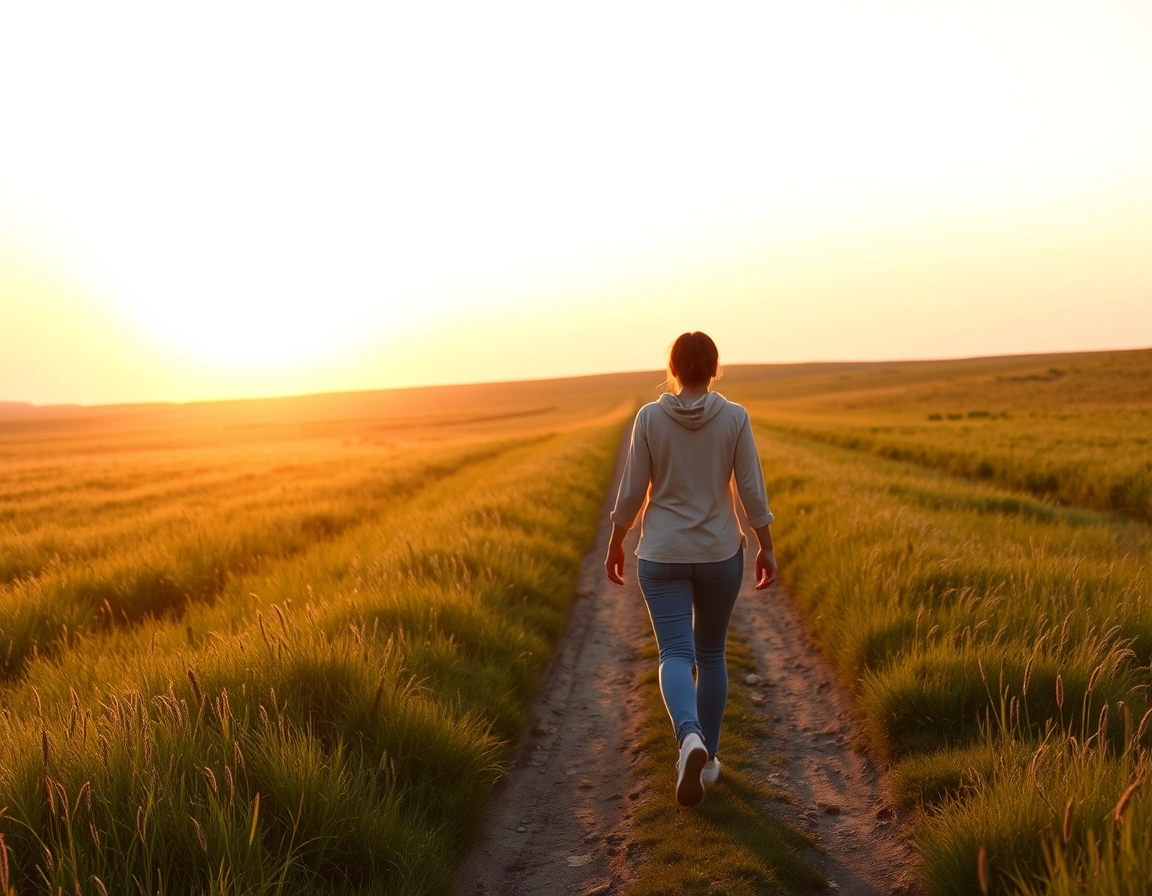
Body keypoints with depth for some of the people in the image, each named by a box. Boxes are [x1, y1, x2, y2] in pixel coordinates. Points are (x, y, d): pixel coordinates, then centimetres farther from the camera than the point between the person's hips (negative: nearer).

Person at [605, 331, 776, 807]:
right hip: (720, 554, 1)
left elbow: (632, 491, -6)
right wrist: (766, 548, 5)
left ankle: (690, 737, -32)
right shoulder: (735, 417, -7)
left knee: (676, 655, -3)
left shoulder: (649, 417, -8)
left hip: (662, 556, -1)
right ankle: (707, 757, 24)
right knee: (711, 653, 17)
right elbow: (752, 490, -6)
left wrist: (615, 544, 7)